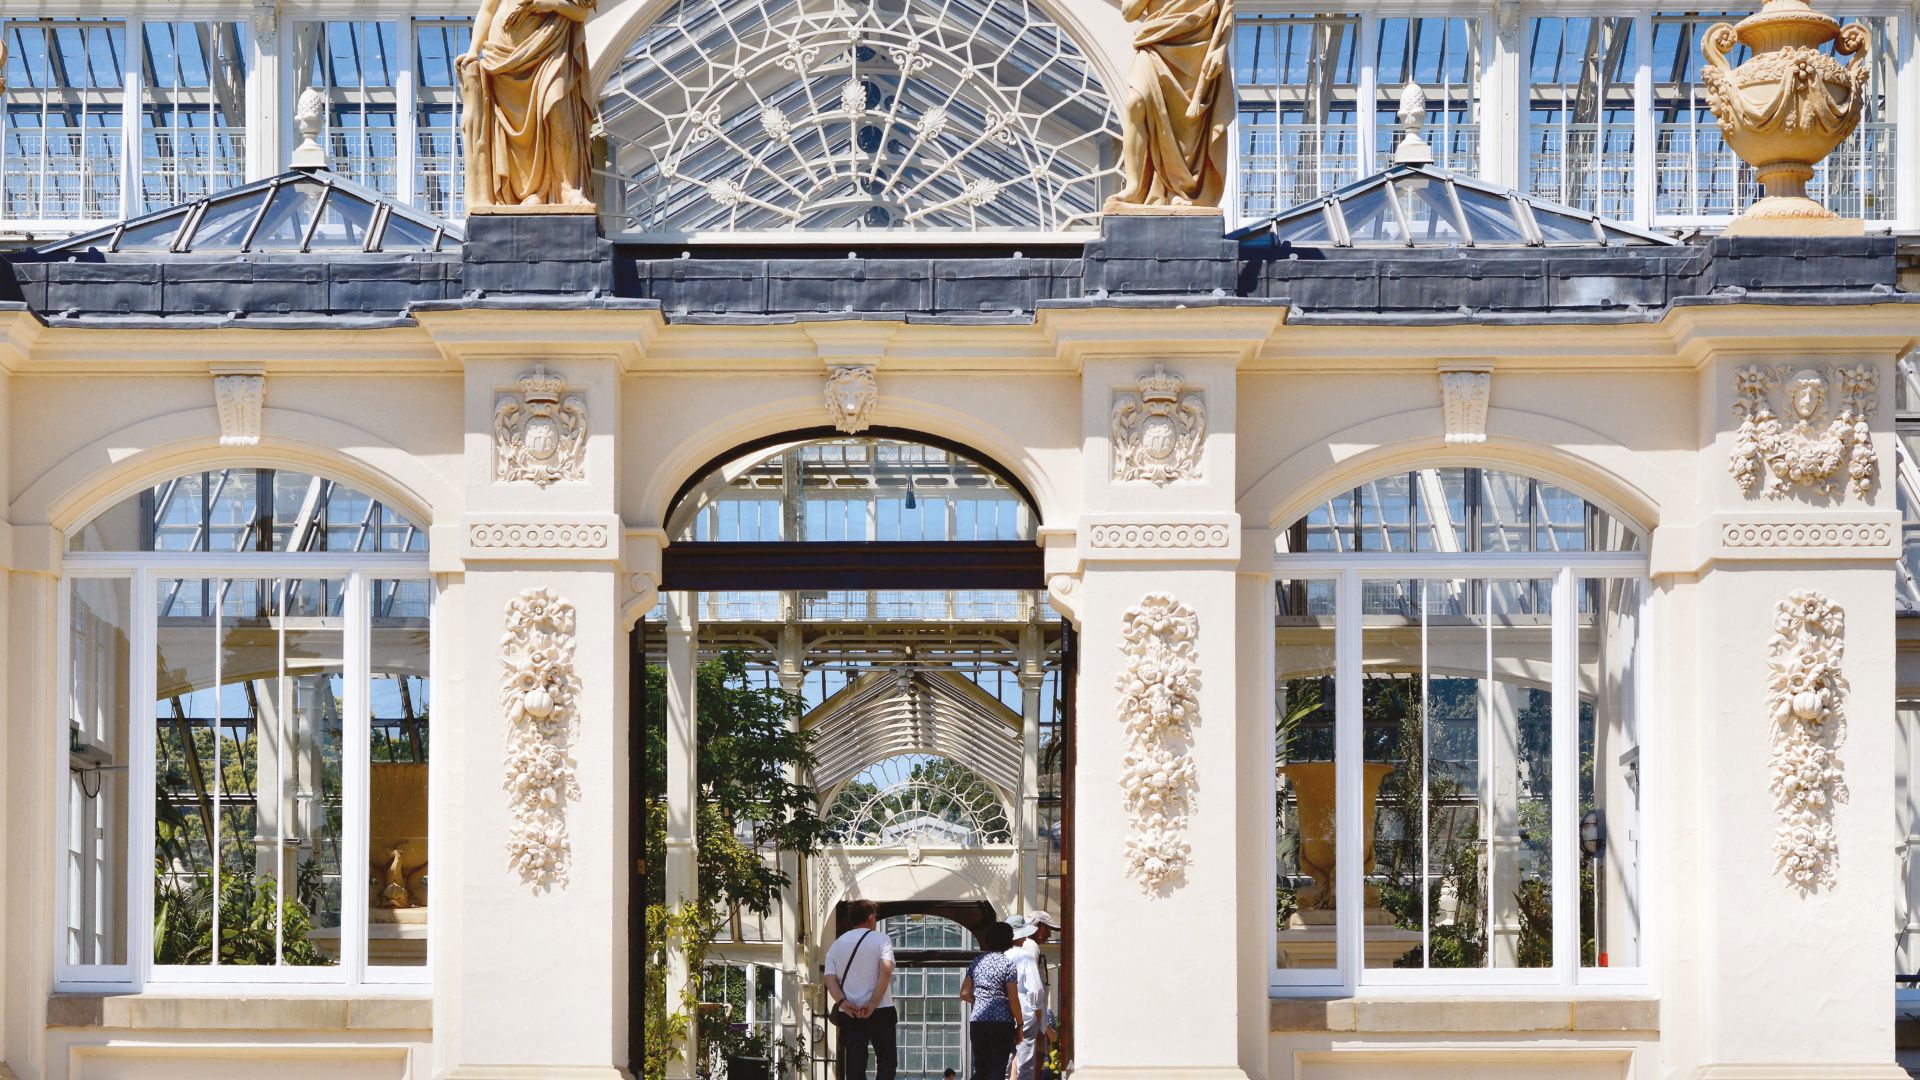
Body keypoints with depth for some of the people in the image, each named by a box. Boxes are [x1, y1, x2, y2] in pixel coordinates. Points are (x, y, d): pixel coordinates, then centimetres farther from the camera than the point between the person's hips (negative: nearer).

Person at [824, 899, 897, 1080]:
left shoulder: (836, 945, 14)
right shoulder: (880, 939, 1)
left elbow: (830, 979, 0)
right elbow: (886, 972, -14)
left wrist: (842, 1002, -12)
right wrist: (872, 1004, -17)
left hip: (850, 1015, 4)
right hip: (881, 1011, -4)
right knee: (887, 1061, 3)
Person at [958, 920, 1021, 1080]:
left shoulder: (977, 962, 9)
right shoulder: (1007, 963, -6)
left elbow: (964, 994, 11)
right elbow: (1013, 999, -8)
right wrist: (1019, 1025, 0)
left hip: (977, 1021, 5)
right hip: (1002, 1022, -5)